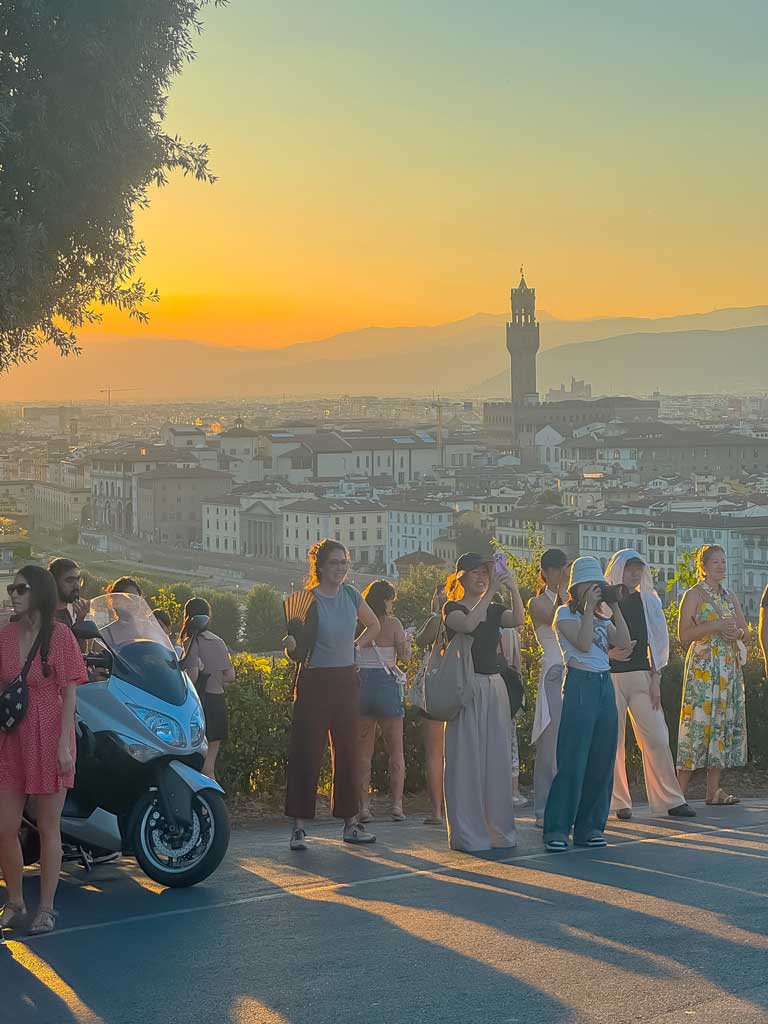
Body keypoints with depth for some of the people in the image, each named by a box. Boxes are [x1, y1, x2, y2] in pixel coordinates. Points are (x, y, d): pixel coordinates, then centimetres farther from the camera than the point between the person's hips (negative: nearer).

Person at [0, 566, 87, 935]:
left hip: (49, 739, -4)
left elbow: (69, 694, -7)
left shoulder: (60, 635, -6)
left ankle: (46, 908, 12)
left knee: (48, 827, 2)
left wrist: (64, 745, -13)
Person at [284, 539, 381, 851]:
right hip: (314, 681, -5)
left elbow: (374, 625, 23)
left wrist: (355, 646, 10)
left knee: (349, 751, 7)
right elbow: (294, 649, -8)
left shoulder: (351, 595, 5)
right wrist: (291, 645, -29)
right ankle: (299, 826, -2)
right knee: (307, 753, -6)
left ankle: (351, 822, 14)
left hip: (346, 679, 5)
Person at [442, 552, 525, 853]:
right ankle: (467, 834, -2)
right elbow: (467, 624, -23)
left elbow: (518, 620, -8)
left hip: (494, 687, 6)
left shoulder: (494, 610, 13)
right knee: (466, 760, -5)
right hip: (466, 688, -5)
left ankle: (497, 828, 13)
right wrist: (490, 591, -26)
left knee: (497, 759, 6)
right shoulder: (453, 608, -1)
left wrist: (513, 589, -22)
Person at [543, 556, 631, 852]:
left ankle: (589, 827, 12)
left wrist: (615, 608, 1)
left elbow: (623, 642, 3)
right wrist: (588, 608, -13)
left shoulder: (601, 618, 18)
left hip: (605, 686, 7)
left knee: (602, 761, 6)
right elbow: (582, 643, -17)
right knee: (572, 761, -10)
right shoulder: (566, 613, -1)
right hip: (580, 685, -7)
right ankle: (556, 829, -8)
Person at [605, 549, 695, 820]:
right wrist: (609, 653, -16)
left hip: (642, 676, 3)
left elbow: (658, 641, 9)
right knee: (613, 740, 0)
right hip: (610, 677, -3)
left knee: (656, 737, -1)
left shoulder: (648, 601, 10)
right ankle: (619, 803, 8)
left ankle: (670, 800, 5)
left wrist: (655, 679, 2)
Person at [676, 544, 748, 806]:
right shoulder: (694, 595, -3)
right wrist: (716, 626, -18)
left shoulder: (729, 596, 16)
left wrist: (735, 632, -5)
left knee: (724, 723, 3)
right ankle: (681, 790, -7)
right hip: (703, 667, -6)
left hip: (730, 666, 7)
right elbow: (684, 635, -11)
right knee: (698, 723, -10)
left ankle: (714, 789, 7)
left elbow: (744, 629, 18)